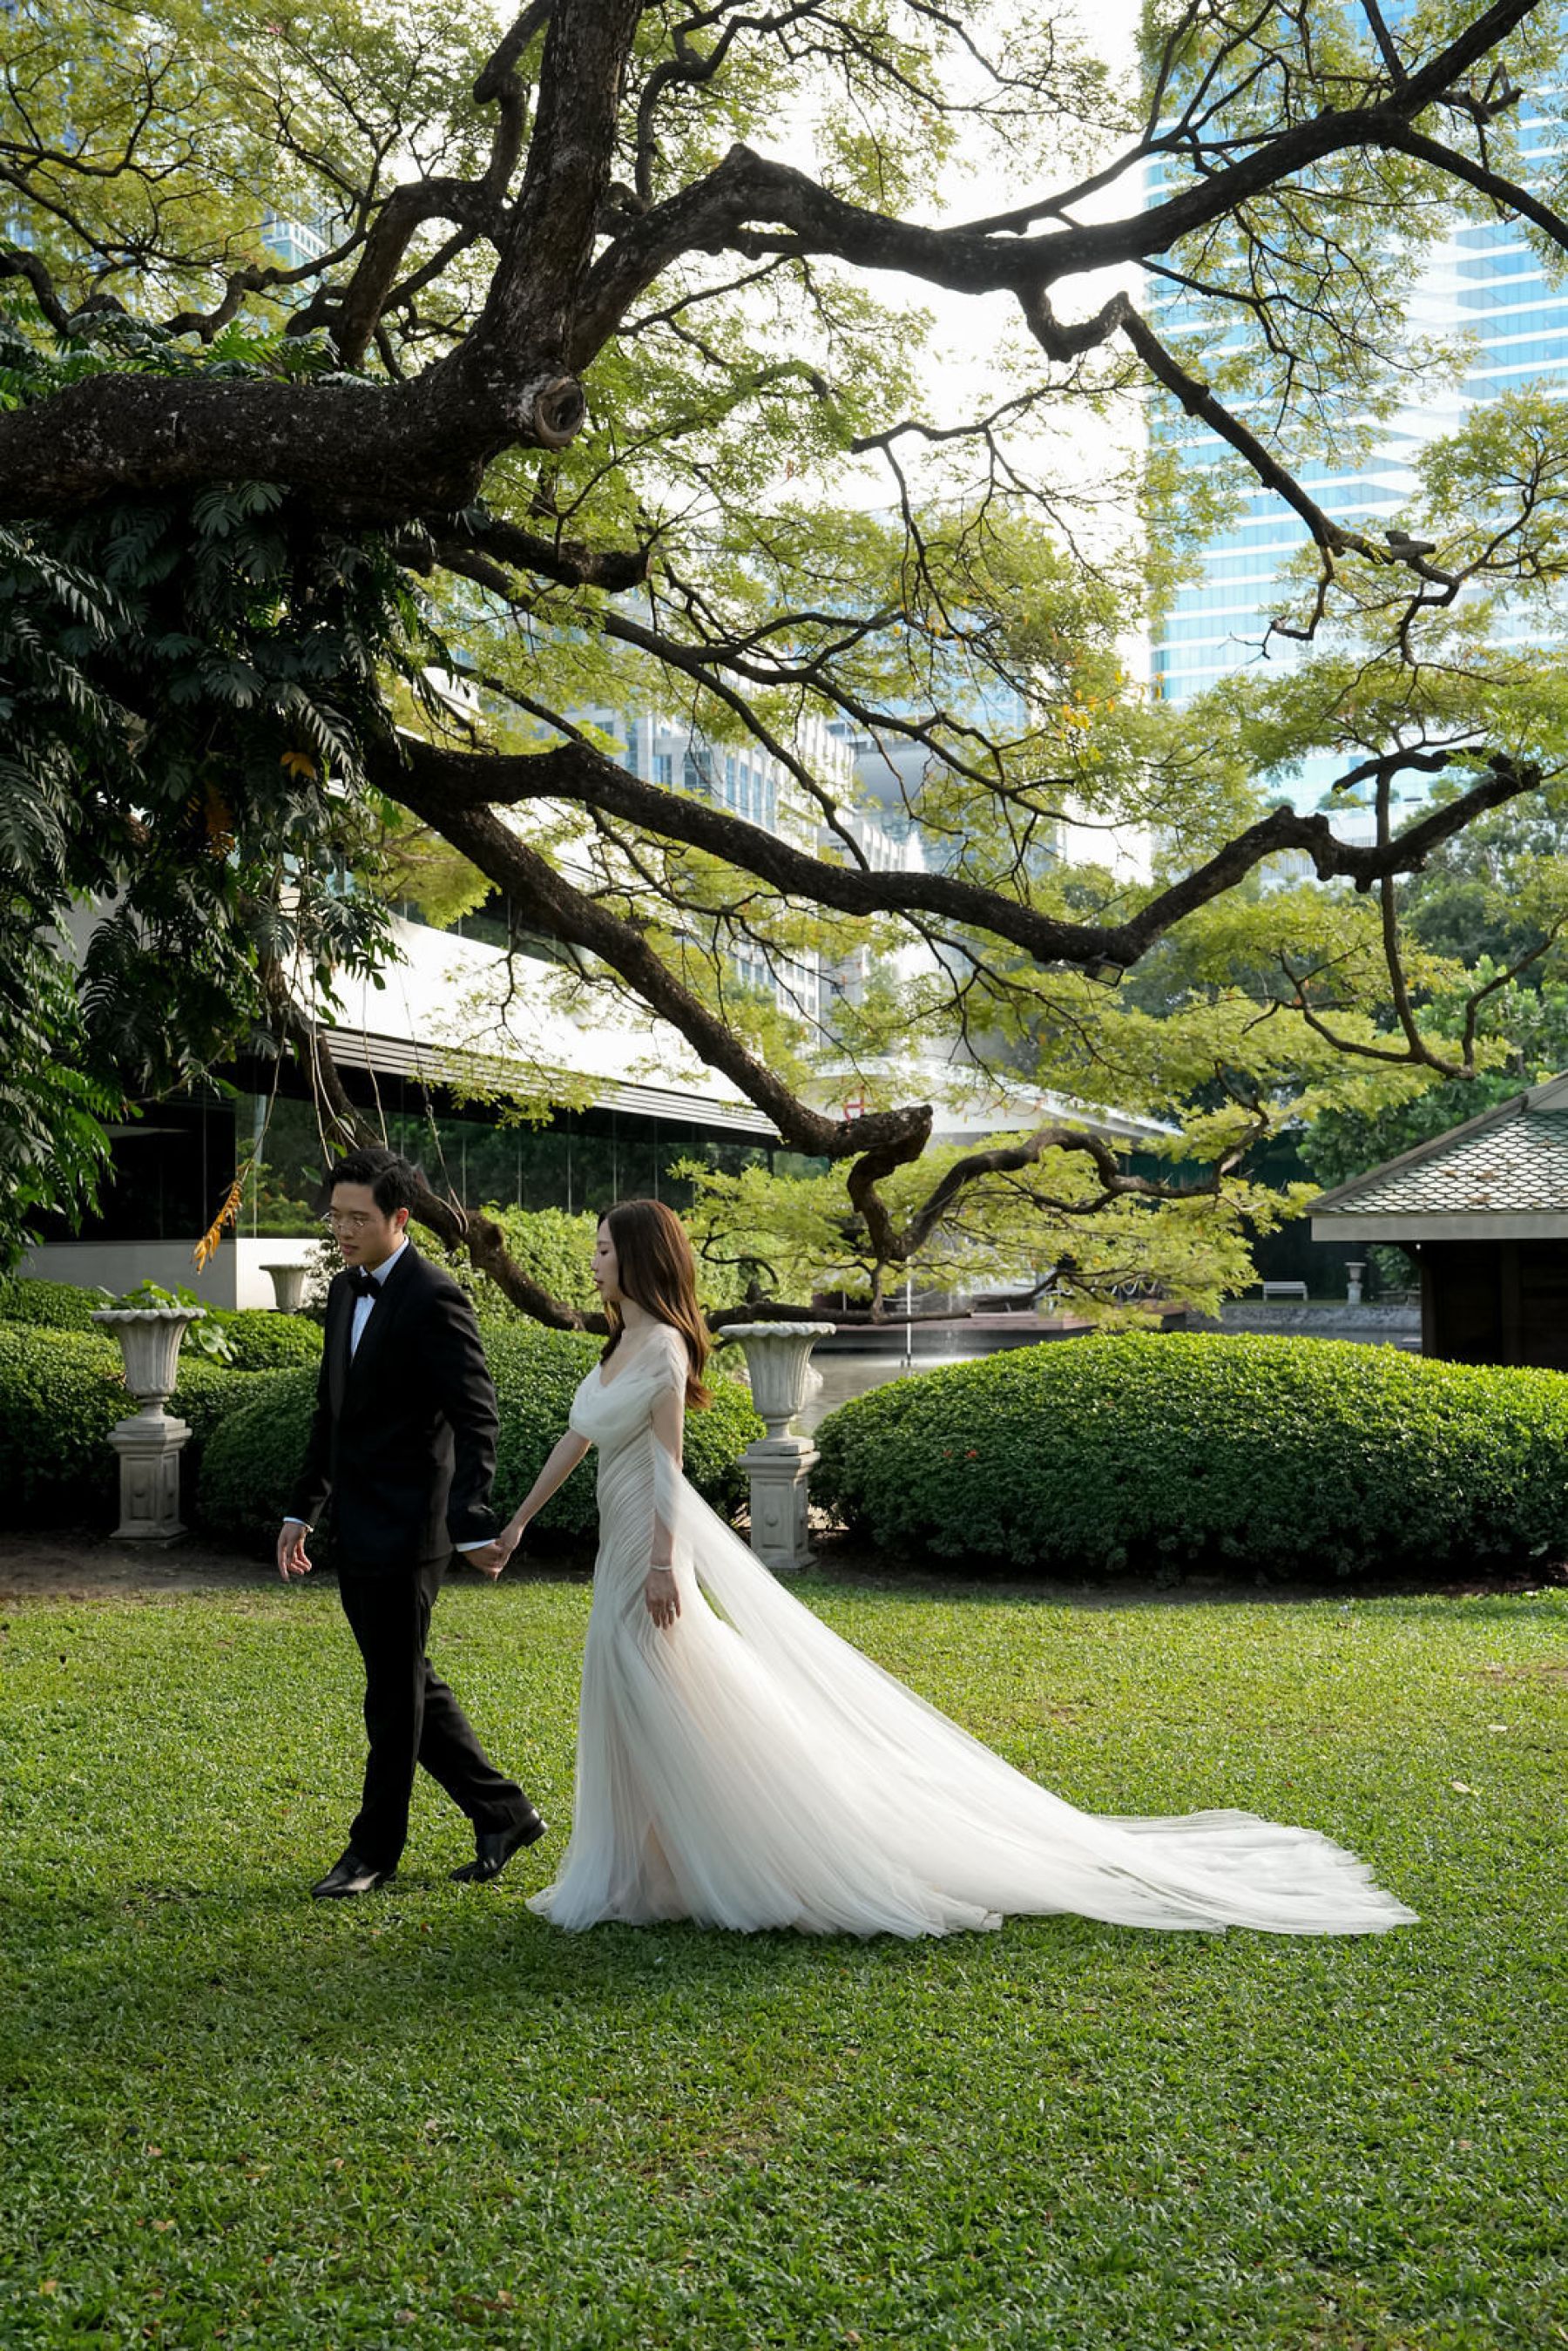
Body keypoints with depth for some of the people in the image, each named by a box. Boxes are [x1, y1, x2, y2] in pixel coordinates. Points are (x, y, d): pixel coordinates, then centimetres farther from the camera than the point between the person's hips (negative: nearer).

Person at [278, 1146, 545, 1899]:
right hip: (357, 1527, 9)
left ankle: (375, 1848, 17)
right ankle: (502, 1814, 26)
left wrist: (473, 1525, -23)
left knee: (394, 1692, 4)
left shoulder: (433, 1299, -14)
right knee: (405, 1684, 15)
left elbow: (477, 1416, -18)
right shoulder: (345, 1292, 12)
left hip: (405, 1527, -9)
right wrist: (302, 1509, 17)